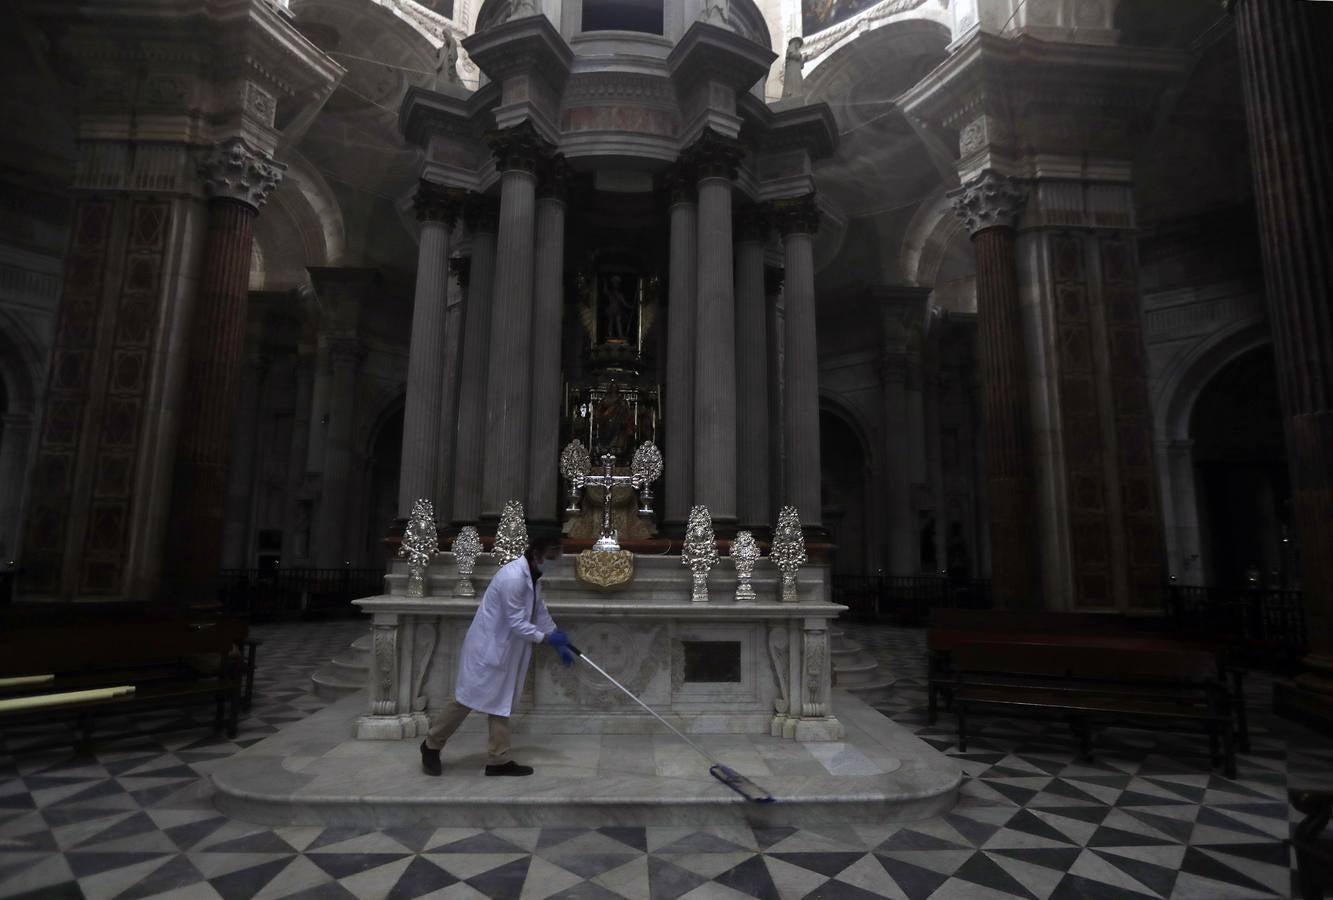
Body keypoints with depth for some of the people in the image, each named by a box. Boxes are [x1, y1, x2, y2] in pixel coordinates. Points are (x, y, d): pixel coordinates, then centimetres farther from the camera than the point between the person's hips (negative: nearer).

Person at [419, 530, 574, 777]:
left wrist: (560, 644, 13)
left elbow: (540, 613, 14)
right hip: (486, 649, -9)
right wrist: (547, 637, -17)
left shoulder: (530, 576, 4)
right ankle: (431, 745, 25)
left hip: (503, 650, 9)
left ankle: (499, 760, 20)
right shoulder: (513, 577, -26)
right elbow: (517, 624, -25)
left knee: (500, 703, 12)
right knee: (466, 699, 4)